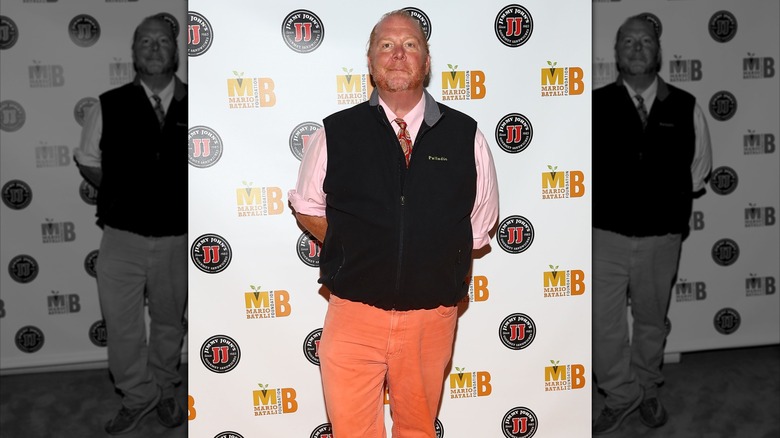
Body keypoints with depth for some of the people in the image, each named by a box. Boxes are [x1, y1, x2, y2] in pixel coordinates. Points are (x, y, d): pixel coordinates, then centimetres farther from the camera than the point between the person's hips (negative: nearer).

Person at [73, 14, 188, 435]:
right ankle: (137, 396, 26)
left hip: (177, 237, 1)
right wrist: (121, 196, 2)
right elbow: (87, 161, 10)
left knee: (169, 322, 16)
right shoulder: (109, 106, -3)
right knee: (121, 326, 5)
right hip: (122, 237, 0)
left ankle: (165, 391, 37)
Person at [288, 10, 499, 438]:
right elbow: (307, 206, 11)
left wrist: (435, 260, 5)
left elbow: (480, 224, 11)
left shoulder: (466, 135, 1)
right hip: (354, 311, -1)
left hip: (432, 315, 1)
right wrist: (356, 252, 3)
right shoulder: (335, 133, -1)